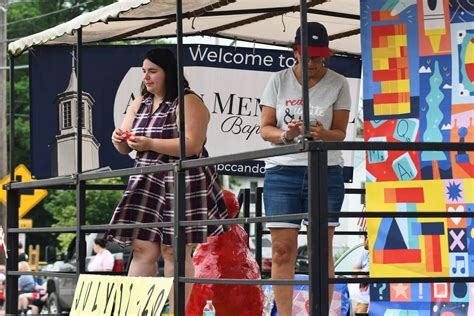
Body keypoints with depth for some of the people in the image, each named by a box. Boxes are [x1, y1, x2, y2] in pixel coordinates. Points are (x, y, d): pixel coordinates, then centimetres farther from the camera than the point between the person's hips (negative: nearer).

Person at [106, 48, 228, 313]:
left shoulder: (188, 102, -7)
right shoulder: (140, 104, 16)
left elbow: (192, 145, -18)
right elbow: (126, 148, 19)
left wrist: (150, 144, -21)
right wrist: (119, 140, -6)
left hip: (182, 185, -6)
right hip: (147, 184, 6)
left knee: (175, 251, -4)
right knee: (142, 249, 0)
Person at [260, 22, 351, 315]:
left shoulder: (338, 84, 2)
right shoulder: (279, 81, 4)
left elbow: (340, 132, 1)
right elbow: (265, 128, 4)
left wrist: (323, 134, -21)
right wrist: (284, 134, -18)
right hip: (282, 171, 1)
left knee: (322, 248, -2)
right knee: (282, 249, -3)